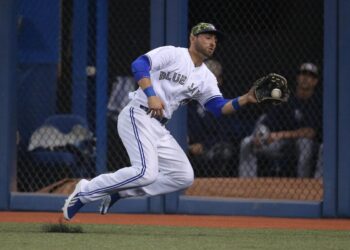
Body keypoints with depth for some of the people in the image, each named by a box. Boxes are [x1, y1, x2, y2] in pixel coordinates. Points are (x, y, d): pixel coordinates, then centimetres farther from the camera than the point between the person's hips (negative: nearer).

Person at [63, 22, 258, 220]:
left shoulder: (206, 78, 16)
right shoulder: (172, 54, -2)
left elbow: (220, 107, 6)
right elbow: (139, 64, -15)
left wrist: (245, 99, -11)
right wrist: (151, 95, -27)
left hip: (160, 129, 8)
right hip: (138, 116, -8)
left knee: (184, 177, -1)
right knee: (146, 172, -26)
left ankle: (118, 192, 4)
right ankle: (86, 192, -12)